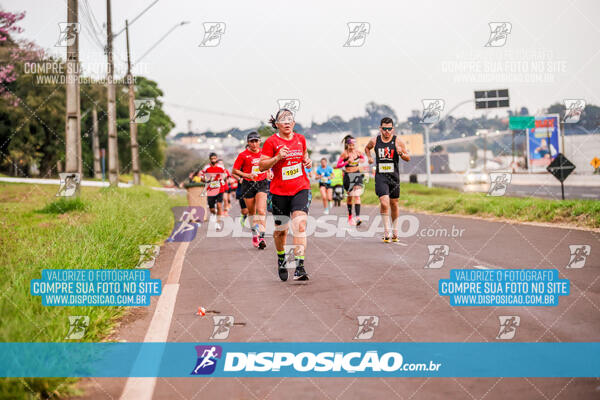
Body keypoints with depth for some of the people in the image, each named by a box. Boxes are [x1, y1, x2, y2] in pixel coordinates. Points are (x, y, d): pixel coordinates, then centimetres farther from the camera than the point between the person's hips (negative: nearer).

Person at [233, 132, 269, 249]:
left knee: (261, 210, -16)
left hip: (262, 184, 1)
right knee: (252, 212, 9)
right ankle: (254, 234, 28)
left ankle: (261, 236, -17)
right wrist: (247, 175, -16)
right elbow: (234, 171, -5)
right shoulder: (243, 155, -6)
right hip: (248, 185, -1)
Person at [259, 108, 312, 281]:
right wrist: (278, 157, -20)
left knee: (300, 226, -16)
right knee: (281, 229, 9)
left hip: (301, 189, 1)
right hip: (279, 191, -1)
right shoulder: (271, 142, -4)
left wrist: (308, 161, 5)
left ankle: (299, 267, -21)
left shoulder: (300, 139, 8)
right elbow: (262, 165, -5)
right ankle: (281, 258, 39)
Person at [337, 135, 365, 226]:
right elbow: (338, 165, -8)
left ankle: (357, 217, -22)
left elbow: (363, 157, 22)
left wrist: (361, 160, 0)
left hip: (357, 175, 1)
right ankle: (350, 216, 28)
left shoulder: (358, 152, 1)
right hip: (348, 176, -1)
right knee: (350, 196, 11)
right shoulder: (344, 153, -7)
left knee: (357, 195, -13)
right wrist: (347, 162, -20)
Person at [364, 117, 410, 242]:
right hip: (380, 176, -1)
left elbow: (408, 158, 1)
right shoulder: (374, 140, 1)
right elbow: (367, 148, 25)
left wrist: (401, 153, -20)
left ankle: (395, 231, 28)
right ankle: (386, 232, -8)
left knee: (394, 204, 11)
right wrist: (369, 157, 6)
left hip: (394, 176, 1)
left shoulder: (398, 141, -4)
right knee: (384, 203, -16)